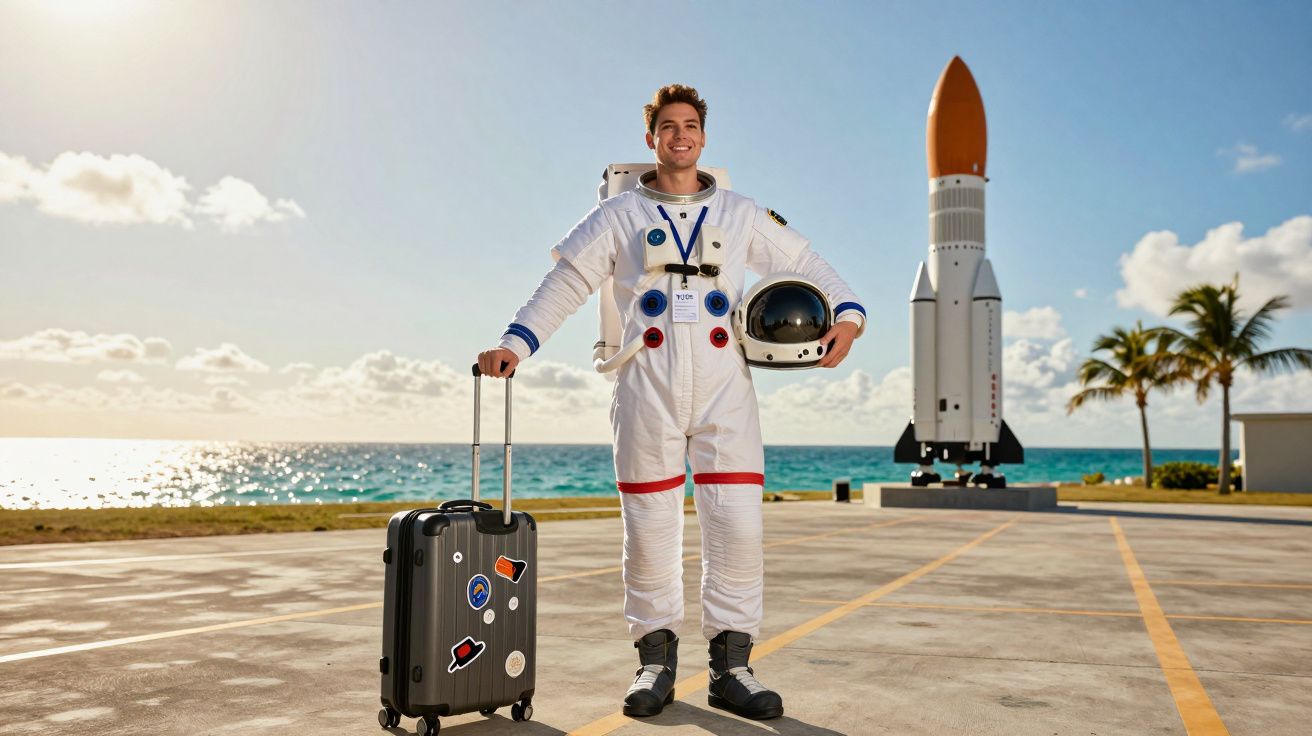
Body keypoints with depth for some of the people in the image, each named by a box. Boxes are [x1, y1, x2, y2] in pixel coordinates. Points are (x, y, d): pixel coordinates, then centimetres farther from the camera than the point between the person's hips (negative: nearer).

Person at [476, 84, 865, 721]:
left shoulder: (740, 215, 17)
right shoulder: (619, 216, 14)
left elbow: (807, 265, 18)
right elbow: (565, 283, 8)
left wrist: (847, 316, 0)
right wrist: (514, 343, -5)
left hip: (723, 388, 1)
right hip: (647, 388, -1)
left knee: (737, 524, -6)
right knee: (649, 527, 1)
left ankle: (731, 667, 5)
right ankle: (655, 662, 14)